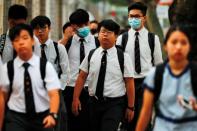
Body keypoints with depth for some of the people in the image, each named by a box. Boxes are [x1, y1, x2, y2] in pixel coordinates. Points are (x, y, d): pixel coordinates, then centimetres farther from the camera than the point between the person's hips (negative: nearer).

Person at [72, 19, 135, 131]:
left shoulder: (123, 57, -5)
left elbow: (129, 83, -6)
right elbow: (82, 77, 6)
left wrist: (130, 107, -7)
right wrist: (76, 98, 0)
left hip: (115, 104, -4)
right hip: (94, 102, 4)